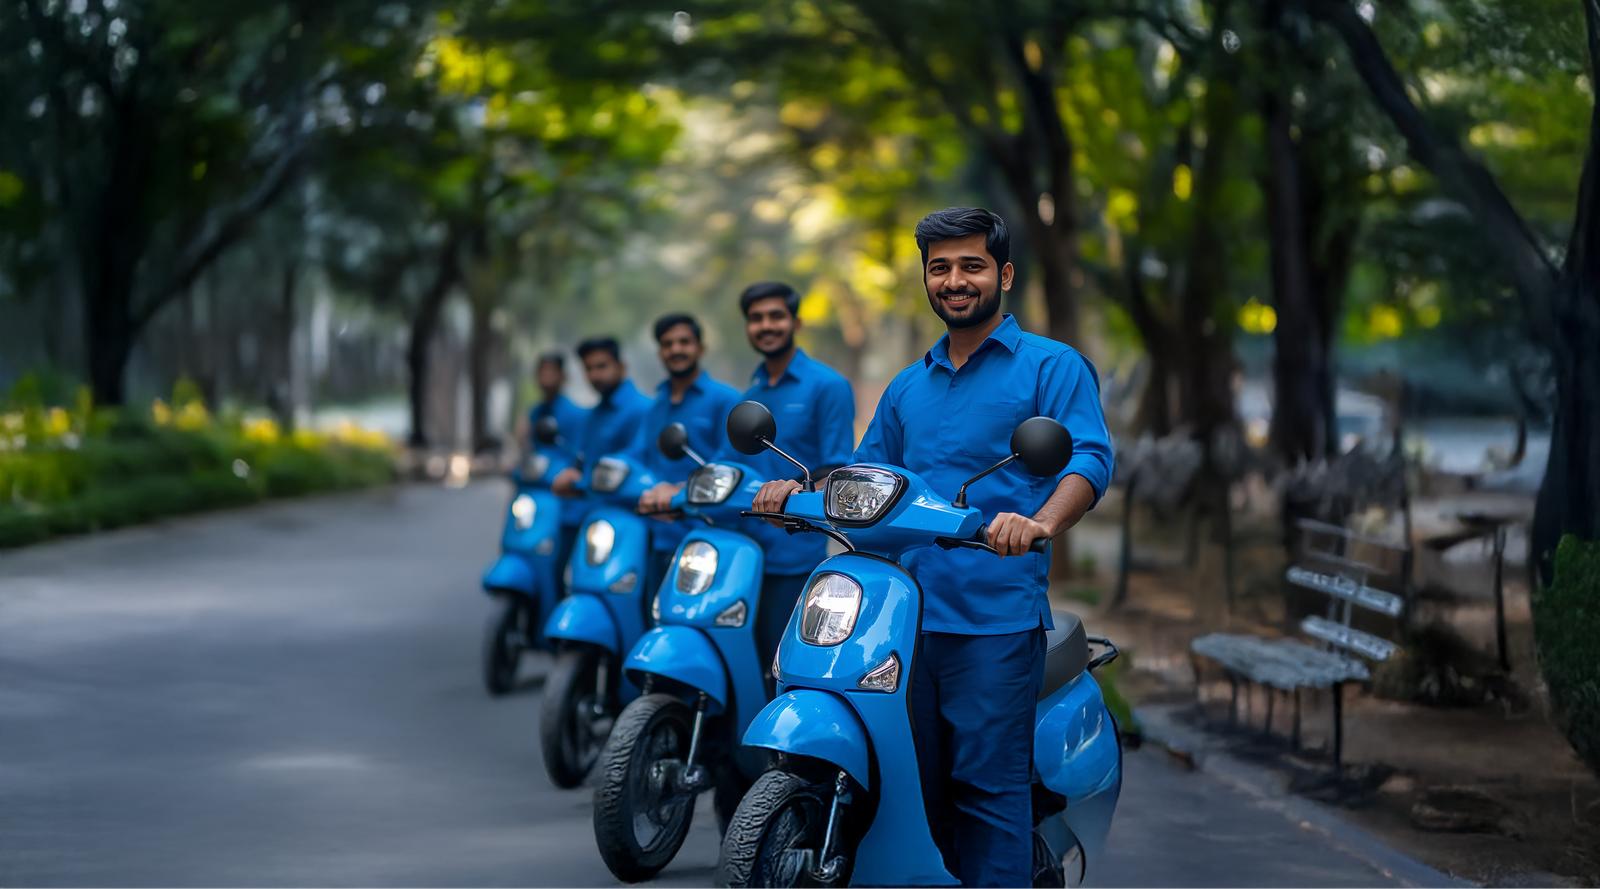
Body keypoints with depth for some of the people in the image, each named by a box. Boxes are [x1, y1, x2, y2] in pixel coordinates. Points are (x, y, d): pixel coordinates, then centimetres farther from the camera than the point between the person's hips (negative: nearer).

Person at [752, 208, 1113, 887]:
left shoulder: (1051, 366, 4)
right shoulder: (908, 387, 24)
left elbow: (1090, 460, -10)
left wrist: (1040, 523, -30)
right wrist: (800, 494, 9)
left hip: (998, 614, -6)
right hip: (907, 611, 6)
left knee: (987, 782, -10)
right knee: (918, 783, 5)